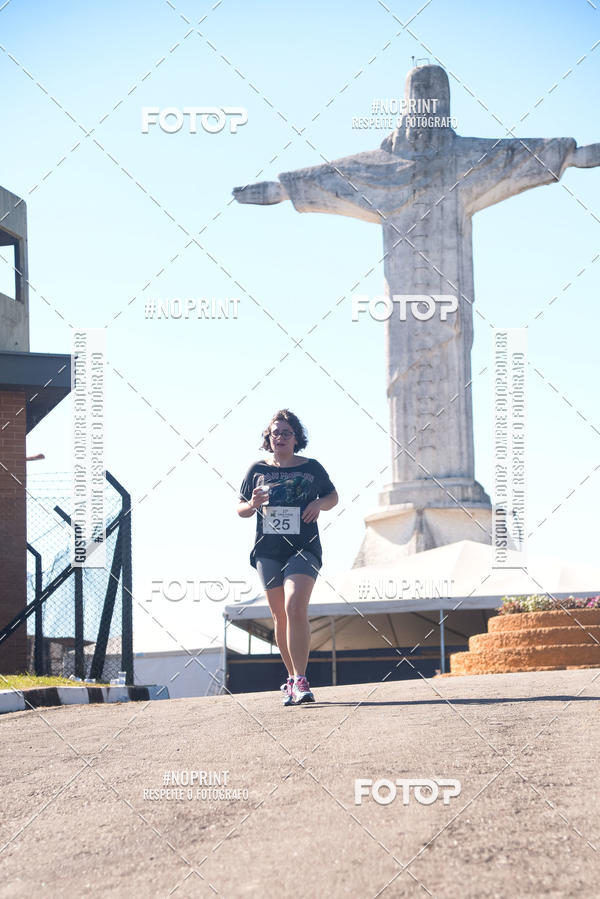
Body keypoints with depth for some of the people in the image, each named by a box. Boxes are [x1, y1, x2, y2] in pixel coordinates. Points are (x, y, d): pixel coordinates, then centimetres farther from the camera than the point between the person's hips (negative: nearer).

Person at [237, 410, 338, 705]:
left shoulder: (312, 468, 6)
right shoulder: (257, 470, 9)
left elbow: (333, 496, 19)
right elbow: (240, 509, 15)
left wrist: (319, 504, -4)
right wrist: (253, 505, -8)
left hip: (304, 548, -3)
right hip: (268, 551, 3)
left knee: (295, 607, -20)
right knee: (280, 617, 6)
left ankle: (300, 680, -21)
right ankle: (292, 677, 20)